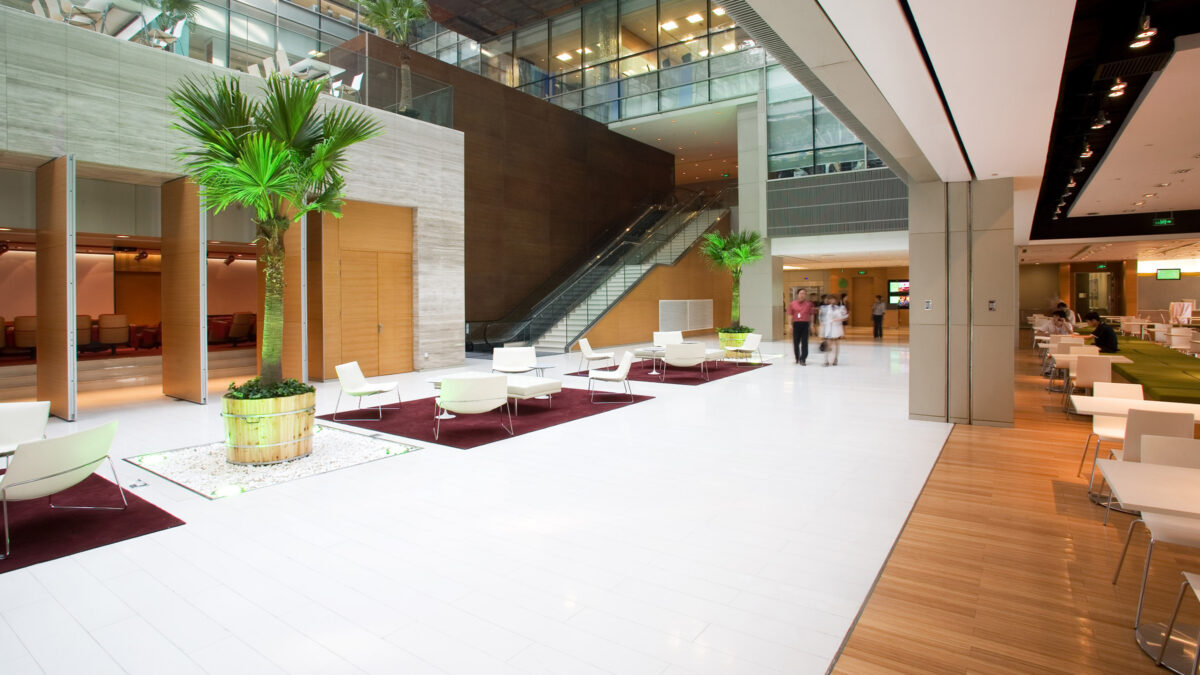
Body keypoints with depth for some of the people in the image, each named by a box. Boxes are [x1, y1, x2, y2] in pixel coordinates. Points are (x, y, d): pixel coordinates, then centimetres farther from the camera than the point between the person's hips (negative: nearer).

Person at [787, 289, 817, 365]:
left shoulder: (809, 304, 5)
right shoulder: (793, 304, 5)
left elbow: (811, 315, 7)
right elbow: (790, 315, 6)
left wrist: (811, 325, 2)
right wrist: (790, 325, 0)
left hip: (805, 324, -1)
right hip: (796, 324, 1)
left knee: (804, 343, -3)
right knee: (796, 342, 6)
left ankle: (802, 359, -1)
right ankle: (797, 358, 23)